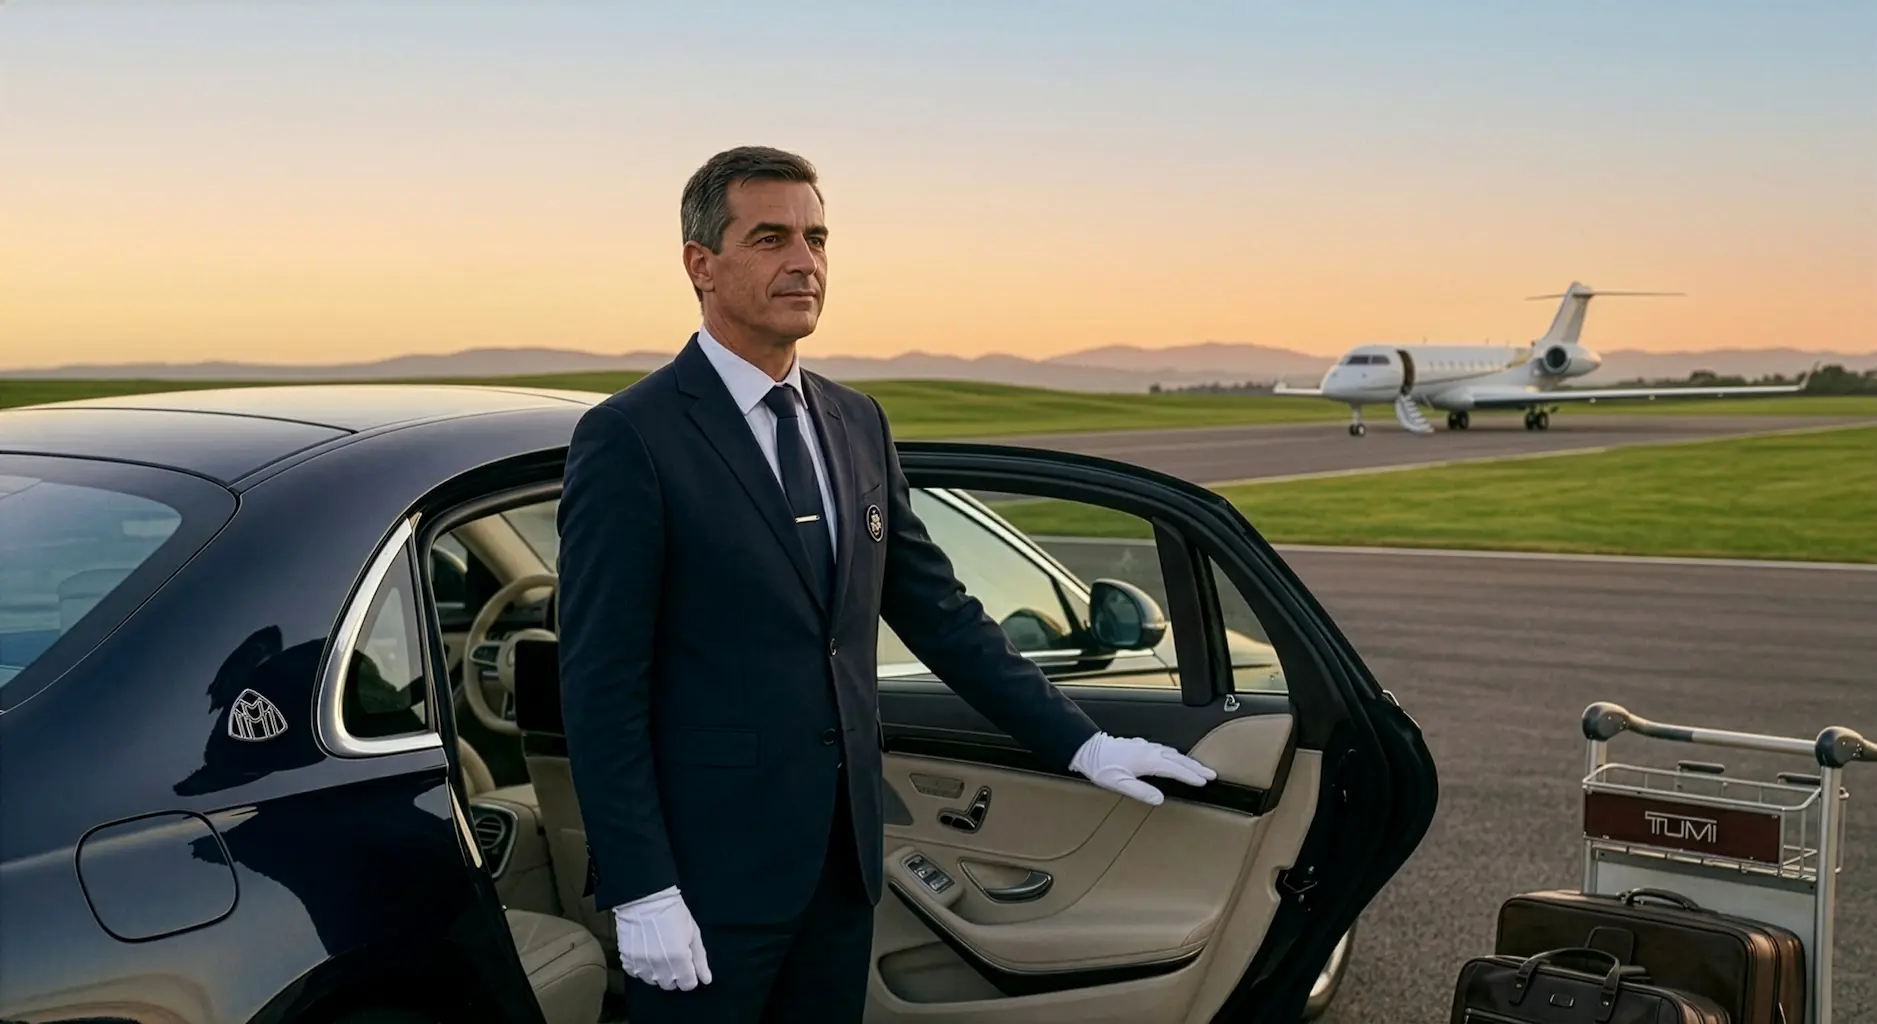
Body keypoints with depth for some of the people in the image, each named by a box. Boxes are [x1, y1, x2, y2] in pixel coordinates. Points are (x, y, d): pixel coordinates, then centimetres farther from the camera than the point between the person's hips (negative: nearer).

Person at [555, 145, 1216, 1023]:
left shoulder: (857, 424, 10)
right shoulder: (629, 439, -11)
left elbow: (939, 613, 13)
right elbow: (600, 685, -13)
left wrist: (1080, 744, 8)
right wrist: (641, 892, -17)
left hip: (843, 857, 6)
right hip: (709, 877, -6)